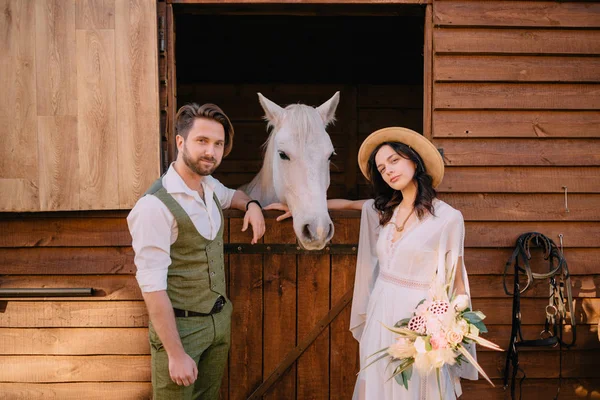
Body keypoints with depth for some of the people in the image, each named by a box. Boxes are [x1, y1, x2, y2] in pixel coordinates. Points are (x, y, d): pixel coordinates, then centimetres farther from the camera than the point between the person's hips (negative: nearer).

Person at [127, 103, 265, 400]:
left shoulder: (210, 186, 3)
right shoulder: (155, 206, -22)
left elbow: (231, 195, 28)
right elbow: (152, 287, -23)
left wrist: (251, 204, 5)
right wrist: (176, 354, -21)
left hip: (220, 319, 7)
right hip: (179, 326, -7)